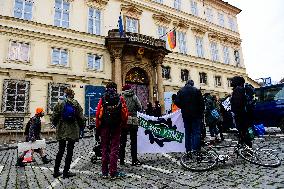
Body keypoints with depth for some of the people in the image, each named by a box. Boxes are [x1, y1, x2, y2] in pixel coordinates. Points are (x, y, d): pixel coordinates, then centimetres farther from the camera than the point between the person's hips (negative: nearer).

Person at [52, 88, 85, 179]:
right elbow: (81, 117, -5)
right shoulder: (76, 103, -5)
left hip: (61, 131, 3)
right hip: (73, 131, -2)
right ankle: (66, 172, 12)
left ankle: (56, 171, 22)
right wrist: (81, 126, 10)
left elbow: (54, 117, 1)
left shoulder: (60, 103, -1)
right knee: (70, 151, 6)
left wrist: (57, 125, 18)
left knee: (60, 151, 15)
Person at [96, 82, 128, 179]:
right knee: (114, 148, 4)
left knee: (105, 148, 11)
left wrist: (98, 126, 5)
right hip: (117, 126, -1)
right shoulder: (120, 99, 1)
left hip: (104, 126, 1)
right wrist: (123, 125, 9)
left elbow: (98, 114, -3)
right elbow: (125, 113, -2)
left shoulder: (102, 99, 2)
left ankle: (104, 172, 18)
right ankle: (113, 173, 6)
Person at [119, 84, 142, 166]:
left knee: (123, 141, 9)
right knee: (134, 141, 7)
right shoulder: (134, 97, 0)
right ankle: (134, 160, 8)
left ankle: (122, 160, 15)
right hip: (133, 121, -1)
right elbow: (140, 108, 2)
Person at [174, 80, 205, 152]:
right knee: (196, 132, 3)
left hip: (185, 114, 3)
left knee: (187, 132, 11)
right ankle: (195, 148, -4)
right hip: (196, 114, -3)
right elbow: (201, 102, -7)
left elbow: (177, 102, -4)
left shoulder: (181, 91, 2)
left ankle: (188, 149, 15)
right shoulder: (196, 90, -5)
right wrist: (201, 112, 3)